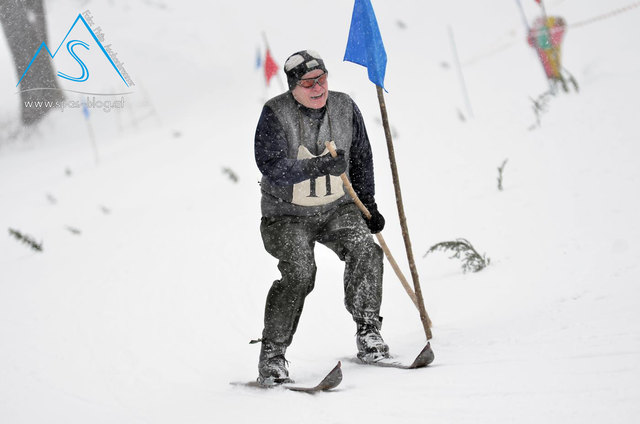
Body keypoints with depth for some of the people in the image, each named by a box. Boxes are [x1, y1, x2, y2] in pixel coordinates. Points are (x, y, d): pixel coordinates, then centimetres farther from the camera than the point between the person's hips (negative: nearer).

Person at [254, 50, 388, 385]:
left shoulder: (344, 109, -1)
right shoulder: (275, 115, -13)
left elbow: (361, 159, 13)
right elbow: (271, 166, -24)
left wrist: (368, 205, 12)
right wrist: (317, 167, -35)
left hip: (336, 209, 4)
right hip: (288, 215, -4)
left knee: (365, 250, -22)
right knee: (299, 274, -23)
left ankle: (368, 332, -8)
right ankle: (272, 355, -11)